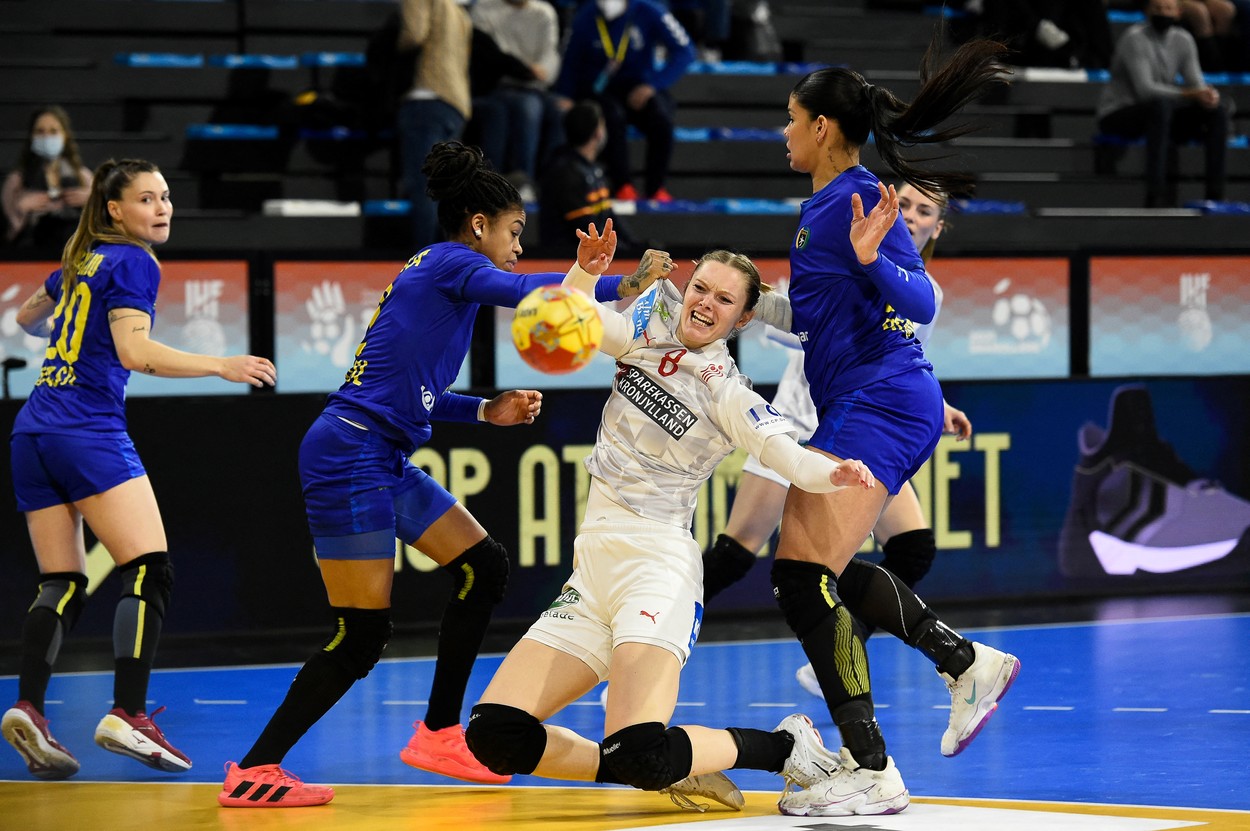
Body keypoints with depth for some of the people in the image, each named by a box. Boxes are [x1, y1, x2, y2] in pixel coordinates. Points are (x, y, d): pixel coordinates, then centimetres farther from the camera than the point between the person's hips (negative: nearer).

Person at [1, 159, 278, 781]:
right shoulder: (132, 264, -4)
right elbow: (134, 351, -16)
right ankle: (126, 715, -25)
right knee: (150, 571, -12)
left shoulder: (80, 263, 21)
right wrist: (221, 366, -19)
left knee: (62, 586, 6)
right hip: (90, 432, -8)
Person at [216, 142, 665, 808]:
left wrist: (487, 410, 15)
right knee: (361, 635, -10)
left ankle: (438, 735, 19)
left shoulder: (433, 273, 21)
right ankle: (253, 772, -5)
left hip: (384, 463, 10)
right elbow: (529, 293, -24)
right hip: (349, 459, -10)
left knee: (485, 567, 12)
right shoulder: (453, 263, -6)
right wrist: (623, 286, -20)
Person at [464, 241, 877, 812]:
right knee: (494, 736, -8)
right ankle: (669, 773, 8)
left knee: (638, 754, -28)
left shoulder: (727, 394, -4)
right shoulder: (653, 325, 12)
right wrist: (588, 268, -19)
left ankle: (785, 746, -1)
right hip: (592, 567, 6)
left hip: (657, 564, -6)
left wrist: (835, 475, -40)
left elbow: (791, 457, -18)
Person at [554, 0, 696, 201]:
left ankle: (655, 188, -16)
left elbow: (684, 51, -10)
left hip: (640, 90, 0)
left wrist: (653, 85, -20)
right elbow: (570, 65, 1)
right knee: (613, 117, -35)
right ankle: (623, 186, -26)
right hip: (600, 92, 0)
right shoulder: (585, 19, -4)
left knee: (661, 119, -31)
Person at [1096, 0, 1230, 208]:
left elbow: (1196, 83, -1)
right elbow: (1145, 89, -28)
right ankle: (1155, 194, -44)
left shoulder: (1183, 40, 3)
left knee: (1218, 110, -11)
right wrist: (1190, 94, -35)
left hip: (1160, 116, 7)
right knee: (1161, 105, -38)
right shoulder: (1134, 38, -18)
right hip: (1117, 115, -7)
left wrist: (1209, 95, -26)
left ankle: (1215, 193, -17)